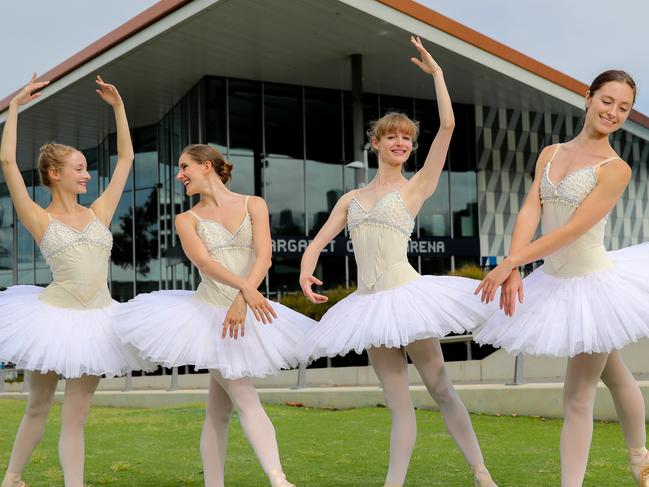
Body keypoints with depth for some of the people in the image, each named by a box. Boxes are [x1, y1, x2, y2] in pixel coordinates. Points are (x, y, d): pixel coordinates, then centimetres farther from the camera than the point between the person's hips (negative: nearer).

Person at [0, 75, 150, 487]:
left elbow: (126, 157, 16)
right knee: (38, 408, 11)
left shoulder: (99, 213, 9)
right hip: (54, 315, -3)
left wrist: (118, 107, 13)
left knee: (75, 417, 4)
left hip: (96, 321, 3)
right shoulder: (40, 220, -2)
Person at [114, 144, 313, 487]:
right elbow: (204, 262, -12)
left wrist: (241, 300, -23)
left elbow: (263, 257, -7)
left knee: (219, 412, 6)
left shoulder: (253, 205, 8)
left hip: (247, 311, 2)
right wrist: (246, 288, -31)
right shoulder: (187, 220, 6)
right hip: (209, 313, -2)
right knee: (246, 401, -15)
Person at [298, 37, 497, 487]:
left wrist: (436, 72, -1)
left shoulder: (416, 187, 4)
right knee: (399, 403, 5)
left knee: (440, 389, 0)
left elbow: (448, 125, -6)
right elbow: (318, 242, 12)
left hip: (405, 294, -4)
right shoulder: (352, 199, 16)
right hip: (369, 304, 4)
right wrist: (306, 274, -9)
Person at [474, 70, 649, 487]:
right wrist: (512, 269, -21)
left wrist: (510, 262, -24)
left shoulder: (616, 169, -13)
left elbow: (574, 229, -20)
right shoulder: (550, 154, 5)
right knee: (614, 375, 24)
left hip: (592, 283, -5)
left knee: (577, 398, -3)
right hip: (556, 281, 6)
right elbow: (530, 212, -6)